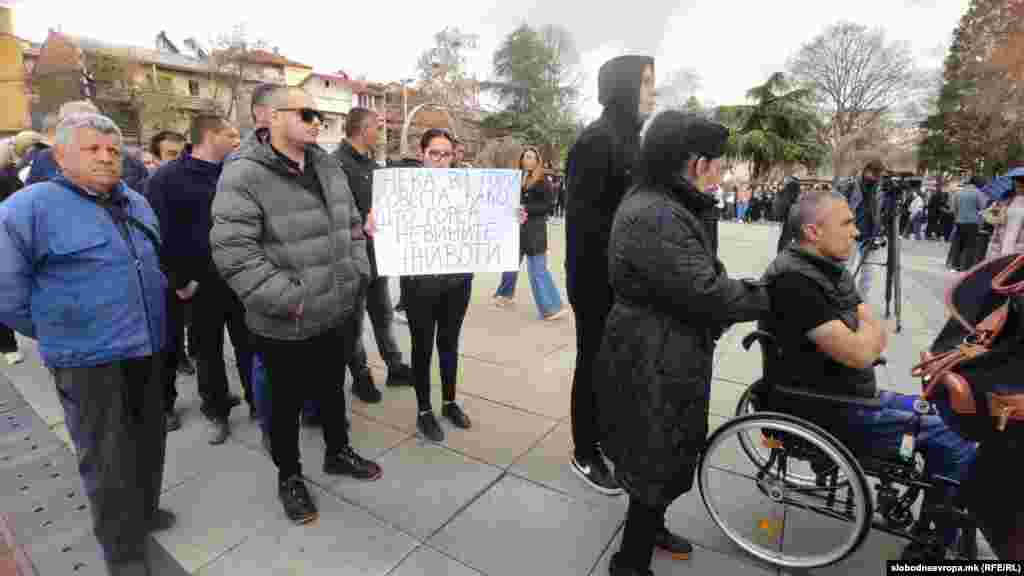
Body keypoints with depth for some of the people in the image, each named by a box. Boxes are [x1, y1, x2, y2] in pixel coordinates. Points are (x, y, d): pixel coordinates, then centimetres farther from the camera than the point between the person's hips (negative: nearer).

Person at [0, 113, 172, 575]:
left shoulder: (137, 204, 9)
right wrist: (56, 334, -2)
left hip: (145, 348, 6)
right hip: (88, 357, -6)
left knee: (148, 442, 19)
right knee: (108, 461, 5)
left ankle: (142, 512, 41)